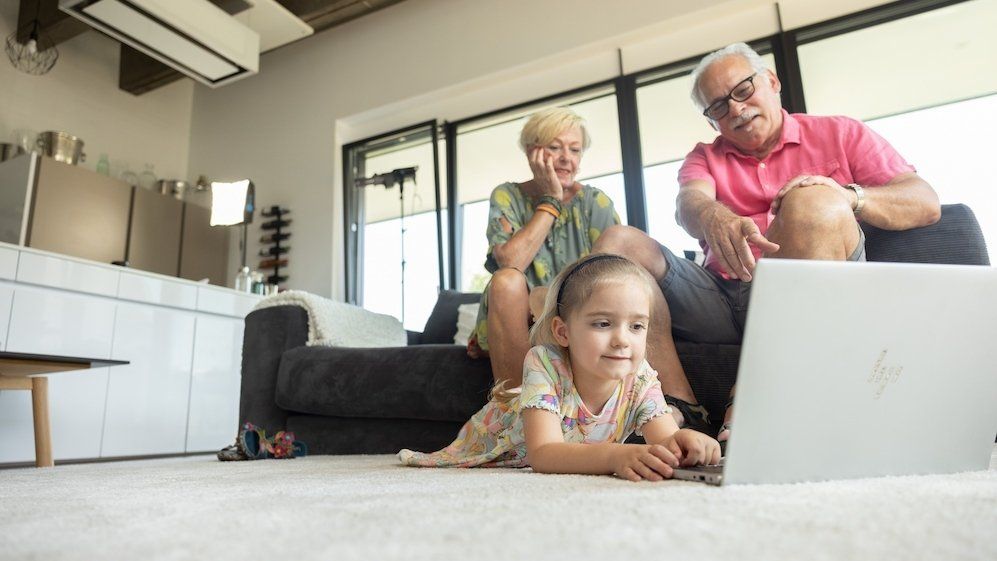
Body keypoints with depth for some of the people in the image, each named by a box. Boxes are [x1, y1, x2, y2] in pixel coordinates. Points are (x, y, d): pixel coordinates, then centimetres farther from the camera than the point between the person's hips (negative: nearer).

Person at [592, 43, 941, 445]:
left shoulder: (839, 134, 19)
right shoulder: (704, 158, 24)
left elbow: (926, 204, 9)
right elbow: (689, 202, -1)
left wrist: (848, 196, -11)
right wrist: (712, 216, -27)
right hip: (724, 299, 3)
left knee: (815, 200, -27)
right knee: (618, 243, -12)